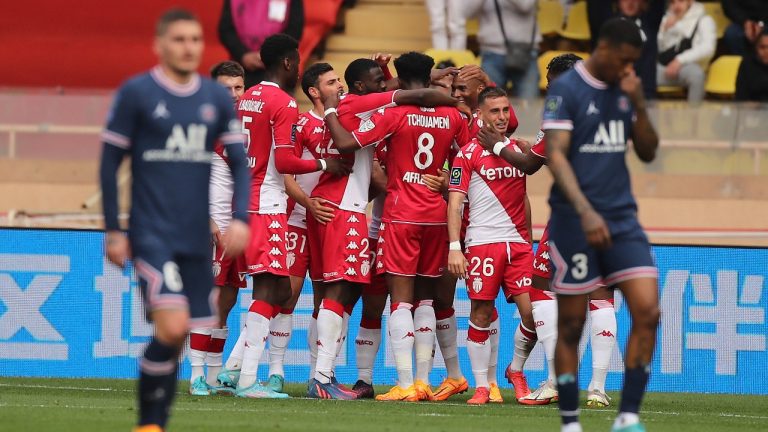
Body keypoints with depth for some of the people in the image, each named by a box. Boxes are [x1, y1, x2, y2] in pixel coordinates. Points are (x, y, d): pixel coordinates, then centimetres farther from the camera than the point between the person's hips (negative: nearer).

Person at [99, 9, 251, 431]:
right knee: (172, 326, -18)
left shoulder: (217, 98, 9)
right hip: (152, 235, -5)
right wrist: (113, 231, -1)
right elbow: (110, 162, 1)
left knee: (178, 336, 5)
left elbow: (239, 162, 11)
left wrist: (240, 218, -4)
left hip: (197, 239, 5)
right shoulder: (136, 93, -3)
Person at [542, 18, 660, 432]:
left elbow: (647, 152, 13)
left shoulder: (624, 90, 11)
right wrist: (585, 211, -27)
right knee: (571, 325, 1)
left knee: (647, 312, -8)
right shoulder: (566, 89, -8)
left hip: (621, 219, 5)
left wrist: (638, 105, -4)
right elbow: (555, 155, -15)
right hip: (574, 222, -5)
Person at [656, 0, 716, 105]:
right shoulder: (667, 19, 21)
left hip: (688, 66, -4)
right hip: (663, 67, 4)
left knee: (695, 73, -39)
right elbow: (659, 48, 14)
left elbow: (708, 48, -11)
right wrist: (665, 30, -3)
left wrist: (680, 60, -19)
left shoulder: (704, 20, 6)